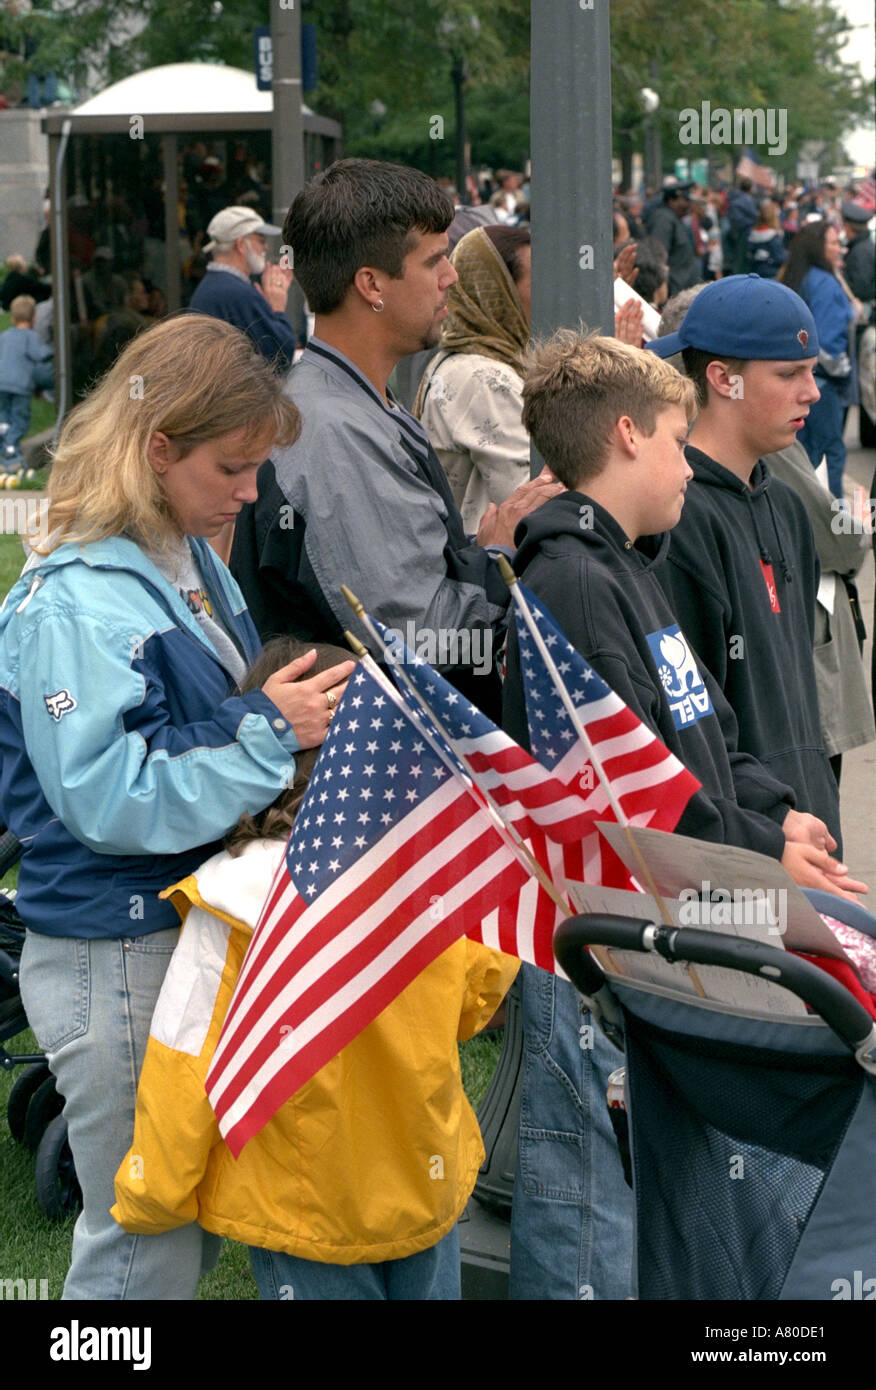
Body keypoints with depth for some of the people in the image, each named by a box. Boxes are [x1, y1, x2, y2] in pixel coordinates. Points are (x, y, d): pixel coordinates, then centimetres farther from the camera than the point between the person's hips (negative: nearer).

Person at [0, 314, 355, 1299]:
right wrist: (268, 732, -24)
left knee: (191, 1226, 19)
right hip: (116, 964, -9)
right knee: (144, 1251, 3)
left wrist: (311, 707, 4)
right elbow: (109, 801, -25)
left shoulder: (191, 562, 8)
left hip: (197, 931, 9)